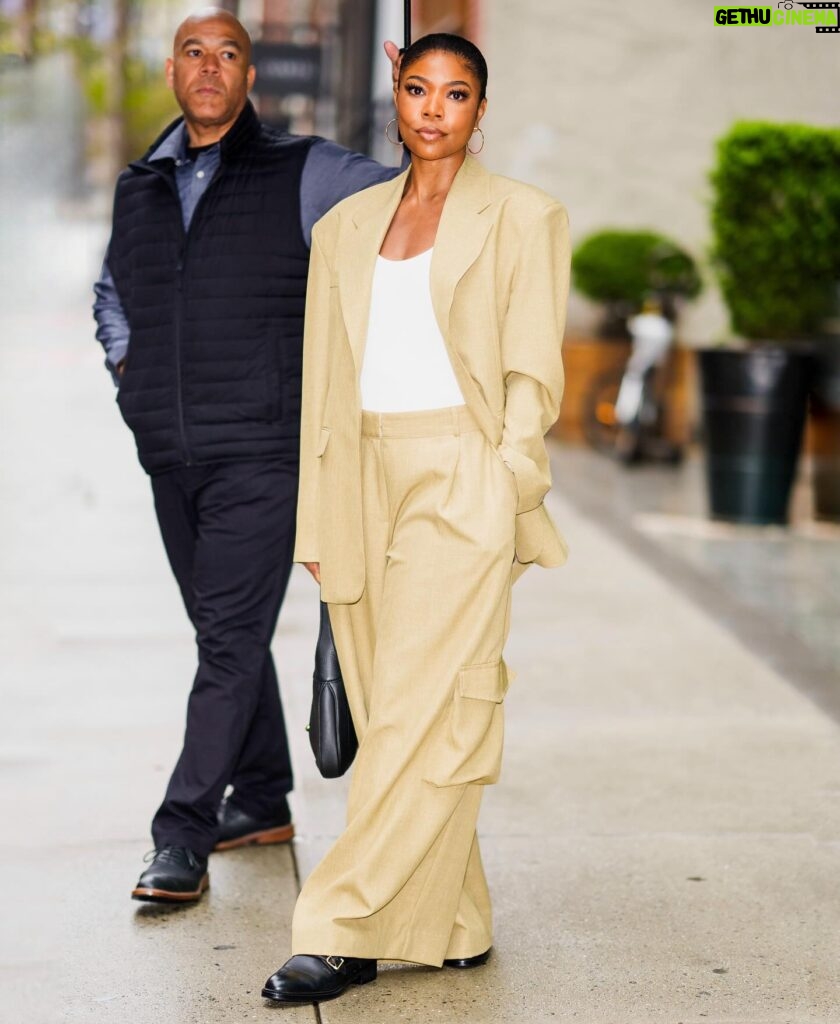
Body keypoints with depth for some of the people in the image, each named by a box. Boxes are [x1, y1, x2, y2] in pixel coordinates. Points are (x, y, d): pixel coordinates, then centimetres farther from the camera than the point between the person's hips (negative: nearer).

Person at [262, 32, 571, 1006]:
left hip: (461, 483, -5)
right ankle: (454, 928, 15)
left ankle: (341, 932, -5)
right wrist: (317, 524, 10)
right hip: (363, 483, 5)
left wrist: (502, 490, -11)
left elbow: (533, 375, 0)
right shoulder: (345, 225, 16)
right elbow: (324, 382, 15)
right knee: (390, 713, 5)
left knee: (419, 712, -8)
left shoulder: (522, 216, 4)